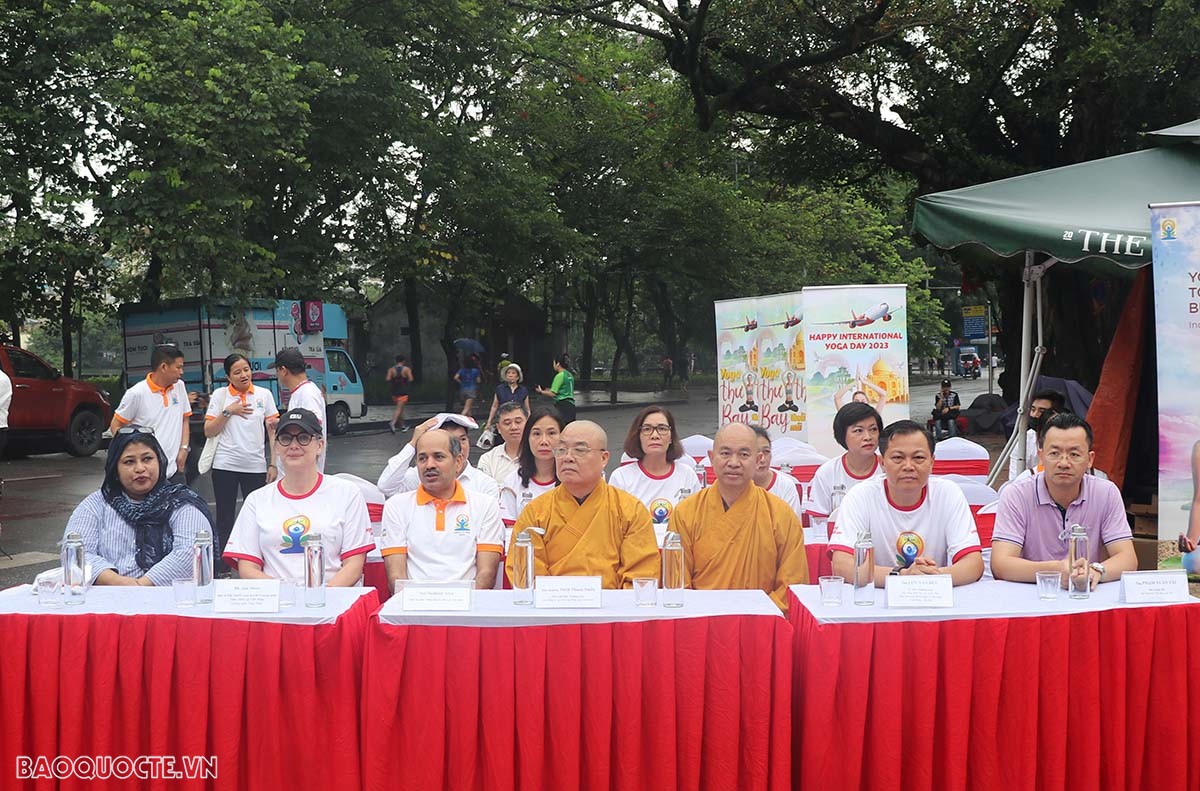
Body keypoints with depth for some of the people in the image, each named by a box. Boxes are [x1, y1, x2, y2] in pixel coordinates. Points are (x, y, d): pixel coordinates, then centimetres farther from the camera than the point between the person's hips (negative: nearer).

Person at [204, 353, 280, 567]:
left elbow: (273, 431, 5)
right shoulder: (220, 395, 3)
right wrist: (228, 411, -12)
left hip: (256, 466, 0)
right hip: (225, 466, 0)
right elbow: (208, 432, 1)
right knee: (225, 519, 6)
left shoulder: (264, 395, 4)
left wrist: (273, 464, 0)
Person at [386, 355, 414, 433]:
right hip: (403, 392, -4)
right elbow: (410, 379, -15)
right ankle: (393, 423, -29)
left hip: (394, 391, 4)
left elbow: (388, 379, -10)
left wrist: (392, 385, 6)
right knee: (399, 409, -8)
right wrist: (406, 383, 4)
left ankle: (402, 426, 26)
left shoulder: (391, 369, 2)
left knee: (400, 409, 17)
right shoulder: (407, 369, -5)